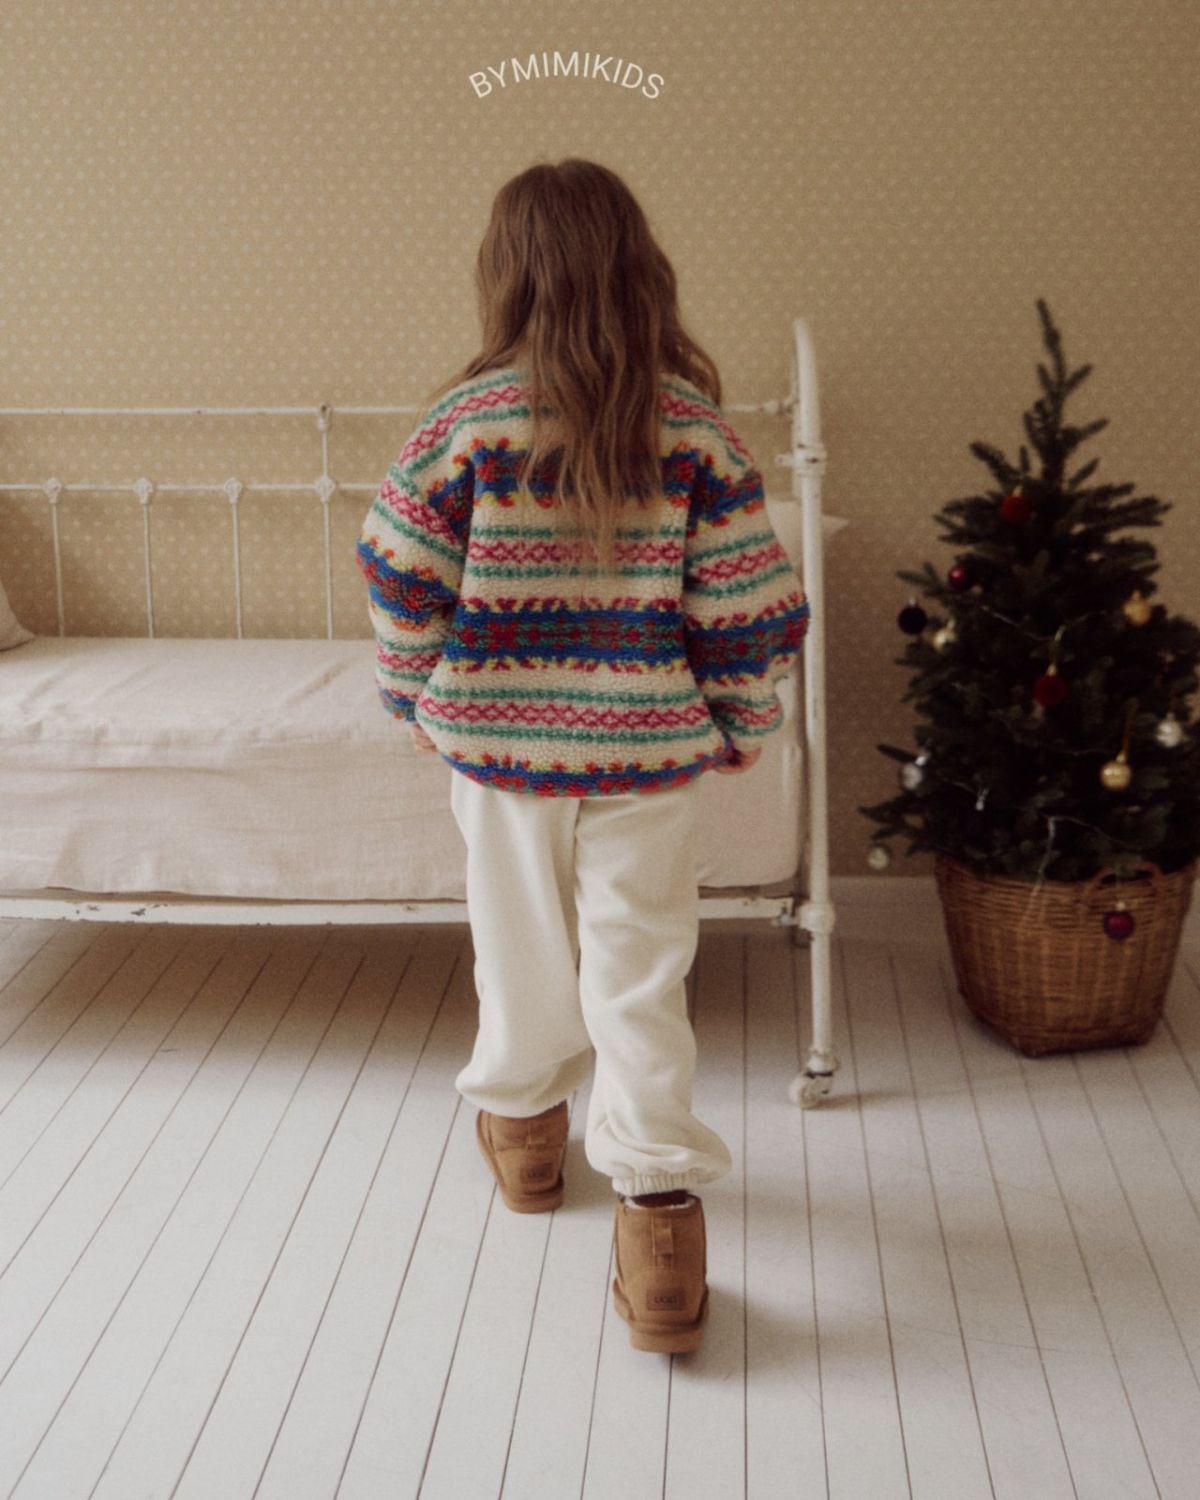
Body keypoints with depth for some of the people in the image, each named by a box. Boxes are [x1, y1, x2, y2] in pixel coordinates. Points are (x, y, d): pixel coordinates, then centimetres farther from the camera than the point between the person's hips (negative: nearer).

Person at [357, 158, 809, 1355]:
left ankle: (522, 1125, 41)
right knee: (640, 973, 6)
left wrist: (416, 695, 10)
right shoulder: (693, 422, -7)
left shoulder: (469, 418, -10)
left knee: (522, 941, 19)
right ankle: (656, 1209, 2)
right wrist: (739, 726, 8)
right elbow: (746, 603, -6)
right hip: (647, 748, 0)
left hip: (498, 738, 0)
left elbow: (401, 581, -6)